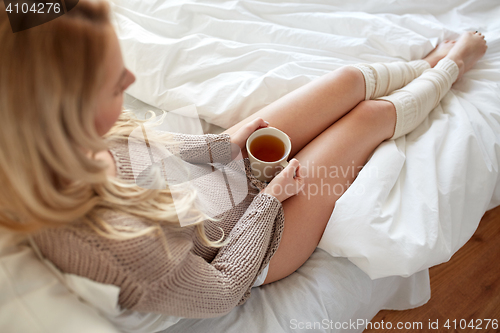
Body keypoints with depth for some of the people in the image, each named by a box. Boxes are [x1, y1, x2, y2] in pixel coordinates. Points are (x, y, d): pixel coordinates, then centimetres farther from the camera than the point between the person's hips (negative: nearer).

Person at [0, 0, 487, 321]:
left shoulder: (72, 148, -16)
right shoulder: (116, 243, -38)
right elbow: (219, 292, -23)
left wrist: (226, 143, -6)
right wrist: (271, 196, -16)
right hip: (248, 241, -5)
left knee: (351, 80, 5)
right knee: (372, 115, 0)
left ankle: (428, 64, 42)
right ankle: (450, 67, 37)